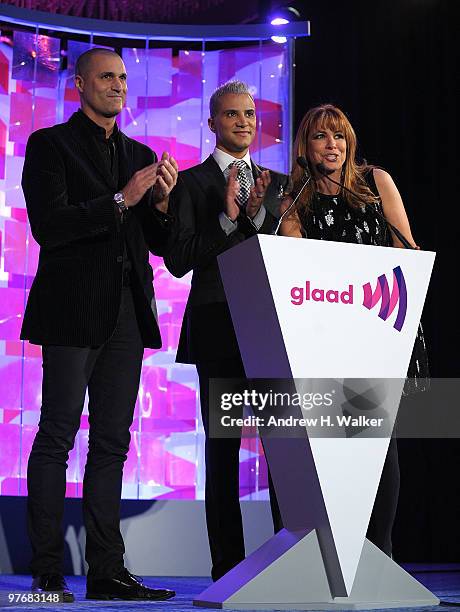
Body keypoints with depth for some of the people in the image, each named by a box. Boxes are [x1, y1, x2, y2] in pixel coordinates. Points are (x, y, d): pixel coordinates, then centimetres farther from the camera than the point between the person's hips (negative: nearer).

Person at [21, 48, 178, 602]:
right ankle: (47, 573, -2)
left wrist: (161, 202, -2)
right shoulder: (50, 145, 1)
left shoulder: (141, 156, 18)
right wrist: (121, 201, -14)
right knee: (57, 436, -5)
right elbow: (48, 225, -11)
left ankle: (107, 571, 9)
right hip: (73, 310, -6)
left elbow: (161, 244, 18)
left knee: (112, 442, 6)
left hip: (128, 314, 6)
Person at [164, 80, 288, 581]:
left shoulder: (278, 184, 18)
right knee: (222, 448, -1)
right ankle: (228, 565, 4)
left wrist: (259, 215, -8)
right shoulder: (191, 182, 6)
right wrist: (227, 218, -13)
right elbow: (178, 261, -3)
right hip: (218, 328, -3)